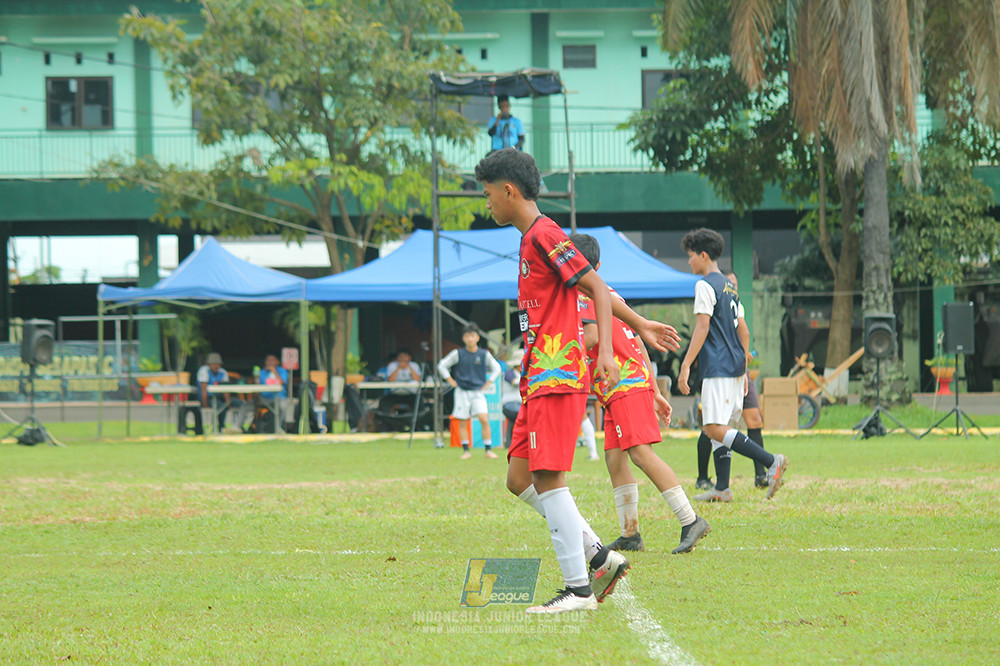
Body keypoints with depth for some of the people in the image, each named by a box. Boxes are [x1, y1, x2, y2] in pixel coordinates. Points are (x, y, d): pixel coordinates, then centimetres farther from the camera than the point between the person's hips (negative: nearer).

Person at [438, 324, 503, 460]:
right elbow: (442, 366, 7)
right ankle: (466, 450, 10)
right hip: (462, 392, 0)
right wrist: (451, 381, 1)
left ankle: (488, 450, -8)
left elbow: (496, 368, 17)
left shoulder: (484, 354, 3)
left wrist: (488, 383, 7)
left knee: (484, 419, -13)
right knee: (462, 422, 1)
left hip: (478, 392, 0)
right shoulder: (458, 354, -1)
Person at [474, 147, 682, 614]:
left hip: (556, 377, -10)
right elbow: (596, 290, 27)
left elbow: (597, 289, -15)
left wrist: (605, 351, -25)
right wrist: (640, 325, 34)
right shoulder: (533, 238, 19)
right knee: (519, 479, 8)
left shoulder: (544, 236, -10)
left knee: (548, 480, -11)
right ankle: (598, 556, 10)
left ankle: (578, 589, -10)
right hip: (541, 380, 10)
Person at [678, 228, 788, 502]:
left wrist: (685, 366, -16)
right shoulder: (729, 286, 19)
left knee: (715, 428, -14)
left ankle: (771, 461, -24)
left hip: (718, 368, -9)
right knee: (719, 428, 12)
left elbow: (702, 328, -15)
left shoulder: (705, 285, -8)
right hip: (736, 367, 9)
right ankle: (722, 488, 11)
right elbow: (743, 330, 22)